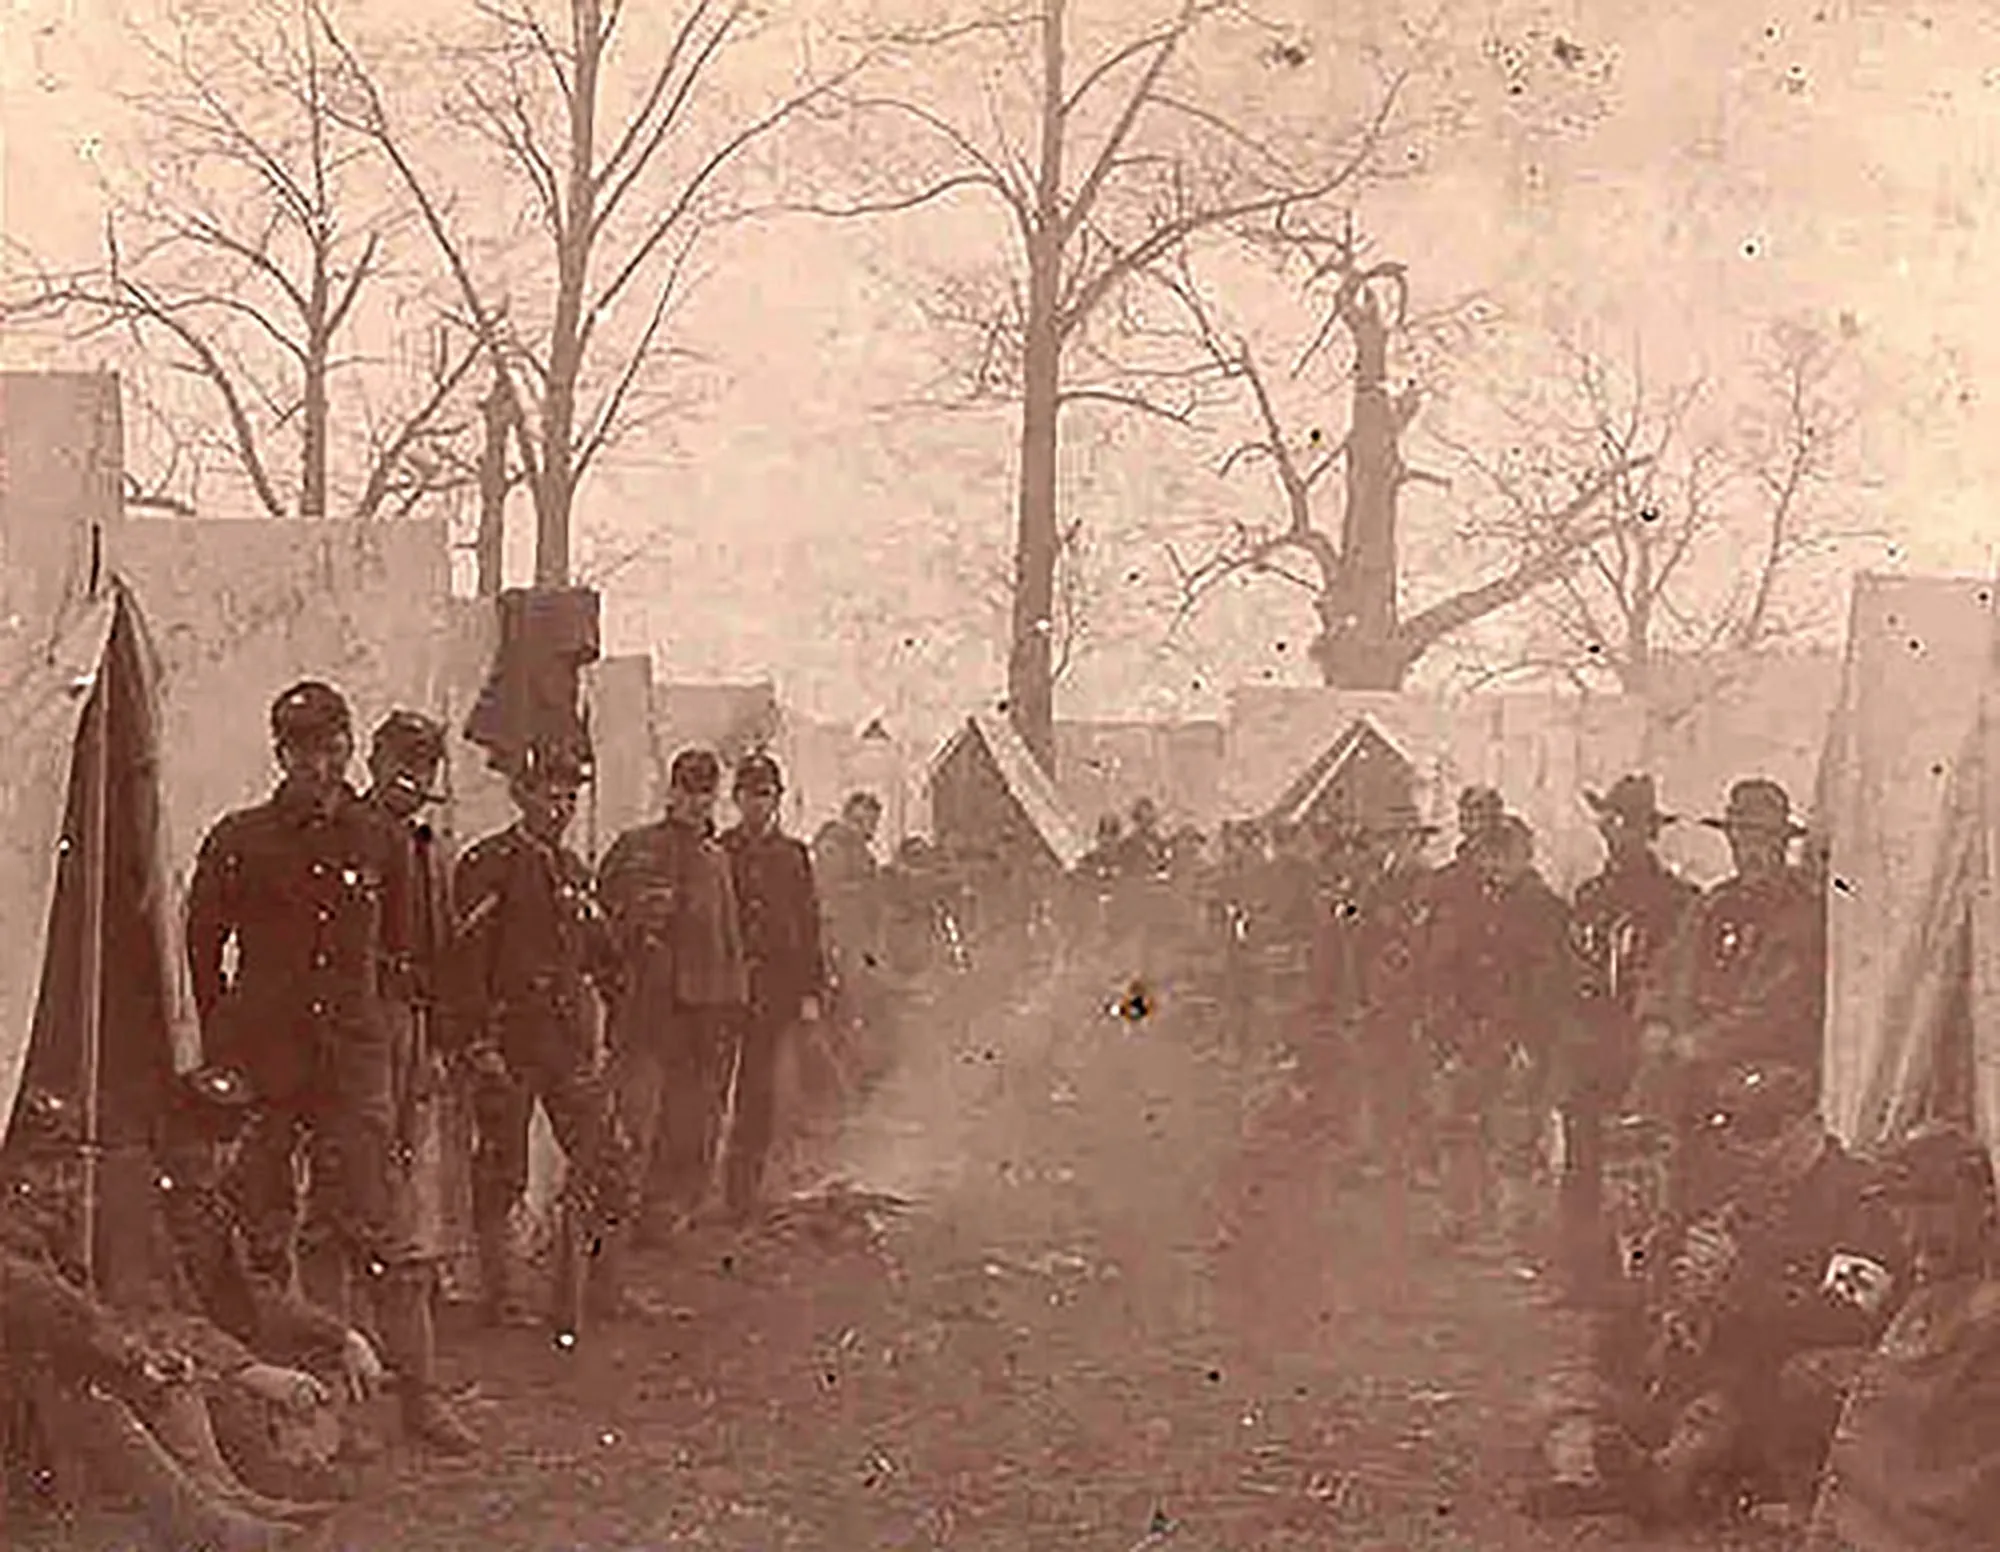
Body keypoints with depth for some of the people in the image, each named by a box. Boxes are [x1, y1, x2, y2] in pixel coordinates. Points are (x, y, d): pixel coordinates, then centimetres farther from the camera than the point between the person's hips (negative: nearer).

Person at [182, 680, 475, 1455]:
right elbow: (201, 948, 7)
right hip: (264, 1057, -1)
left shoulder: (382, 842, 7)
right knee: (262, 1229, 6)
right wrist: (221, 1044, 5)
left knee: (381, 1229, -3)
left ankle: (419, 1391, 0)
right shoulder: (239, 840, 1)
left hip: (355, 1055, 1)